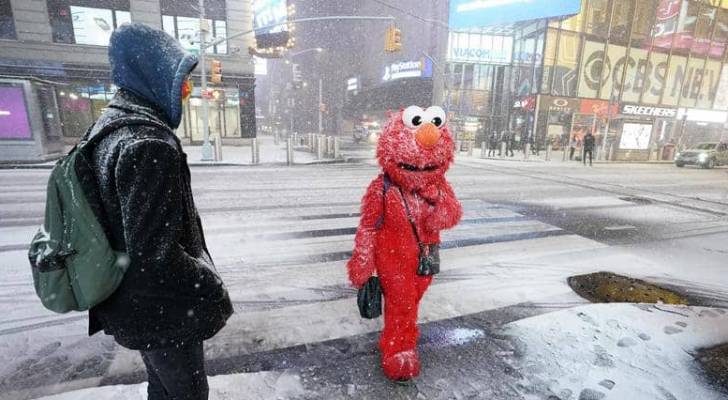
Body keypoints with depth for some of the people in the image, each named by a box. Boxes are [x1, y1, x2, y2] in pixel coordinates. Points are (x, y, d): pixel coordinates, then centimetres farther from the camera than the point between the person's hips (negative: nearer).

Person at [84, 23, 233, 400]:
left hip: (131, 303, 9)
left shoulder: (110, 125, 5)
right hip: (165, 309, -9)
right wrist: (211, 290, -13)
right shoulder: (148, 144, -26)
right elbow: (157, 255, -29)